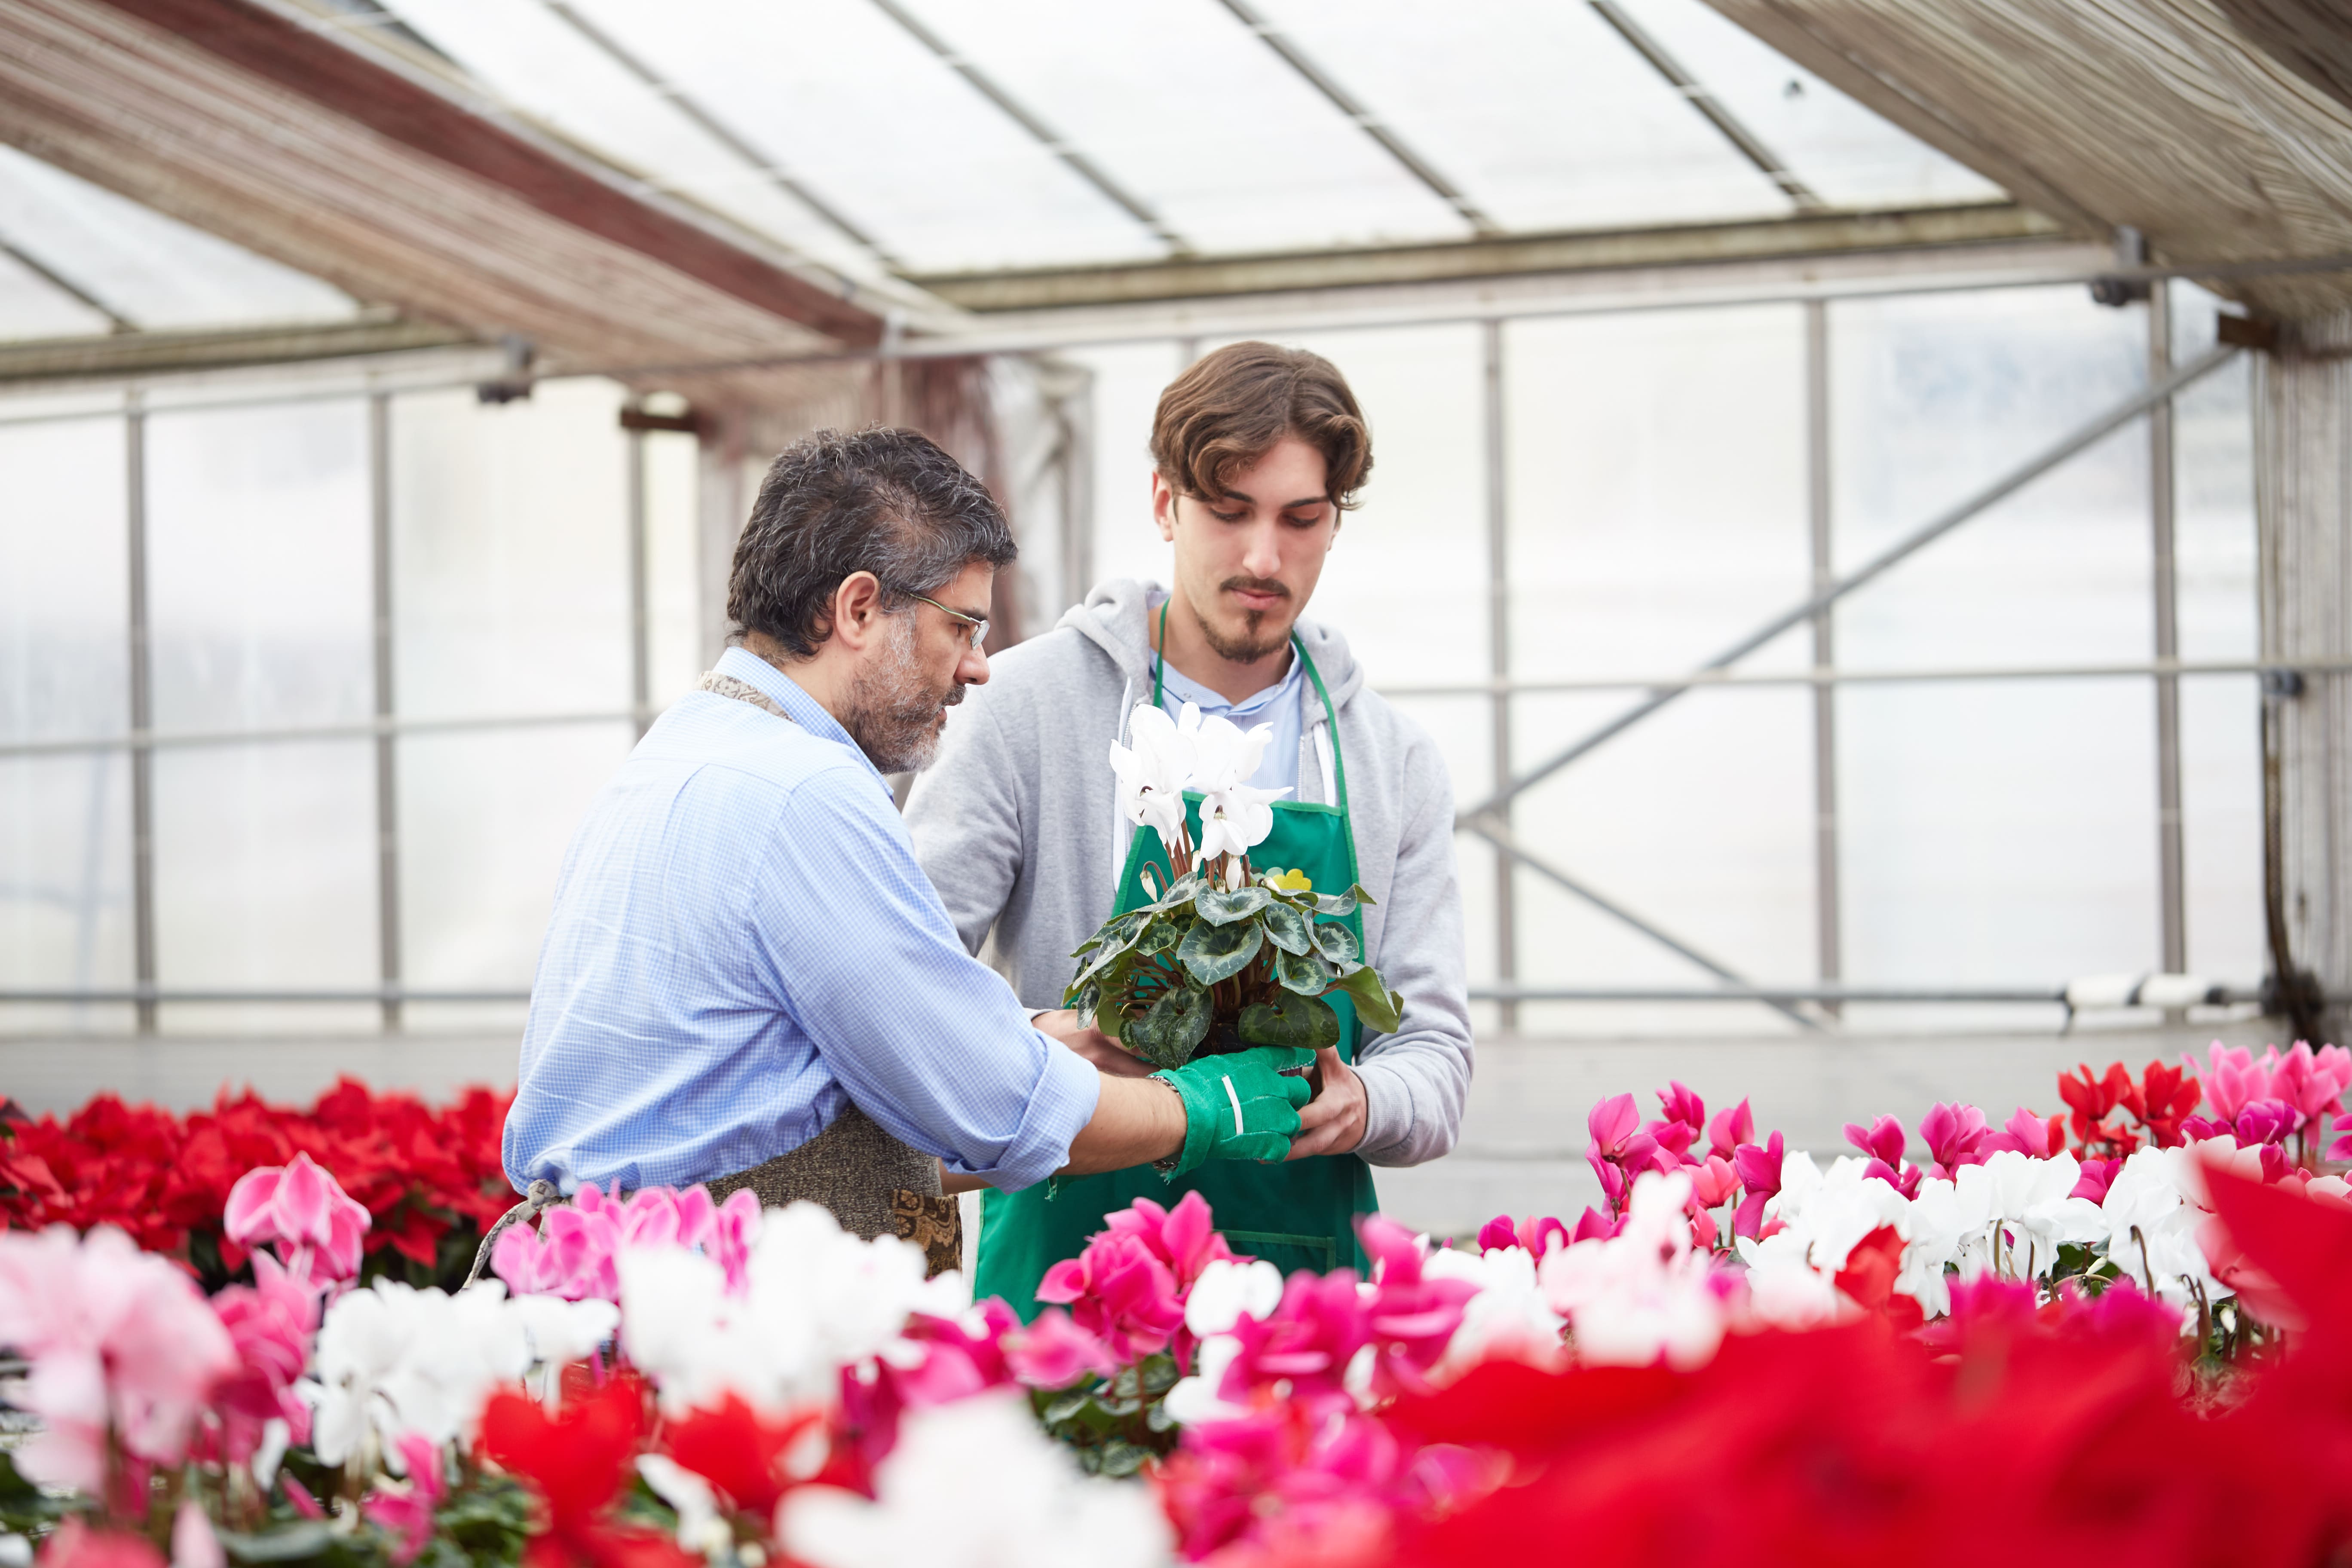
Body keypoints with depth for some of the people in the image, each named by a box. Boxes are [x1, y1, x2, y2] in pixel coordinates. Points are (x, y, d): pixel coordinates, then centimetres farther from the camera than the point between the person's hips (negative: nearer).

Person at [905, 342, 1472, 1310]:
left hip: (1311, 1260, 3)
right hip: (1070, 1262, -3)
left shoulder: (1394, 761, 10)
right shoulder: (1031, 704, 0)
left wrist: (1360, 1104, -14)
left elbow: (1434, 1057, 9)